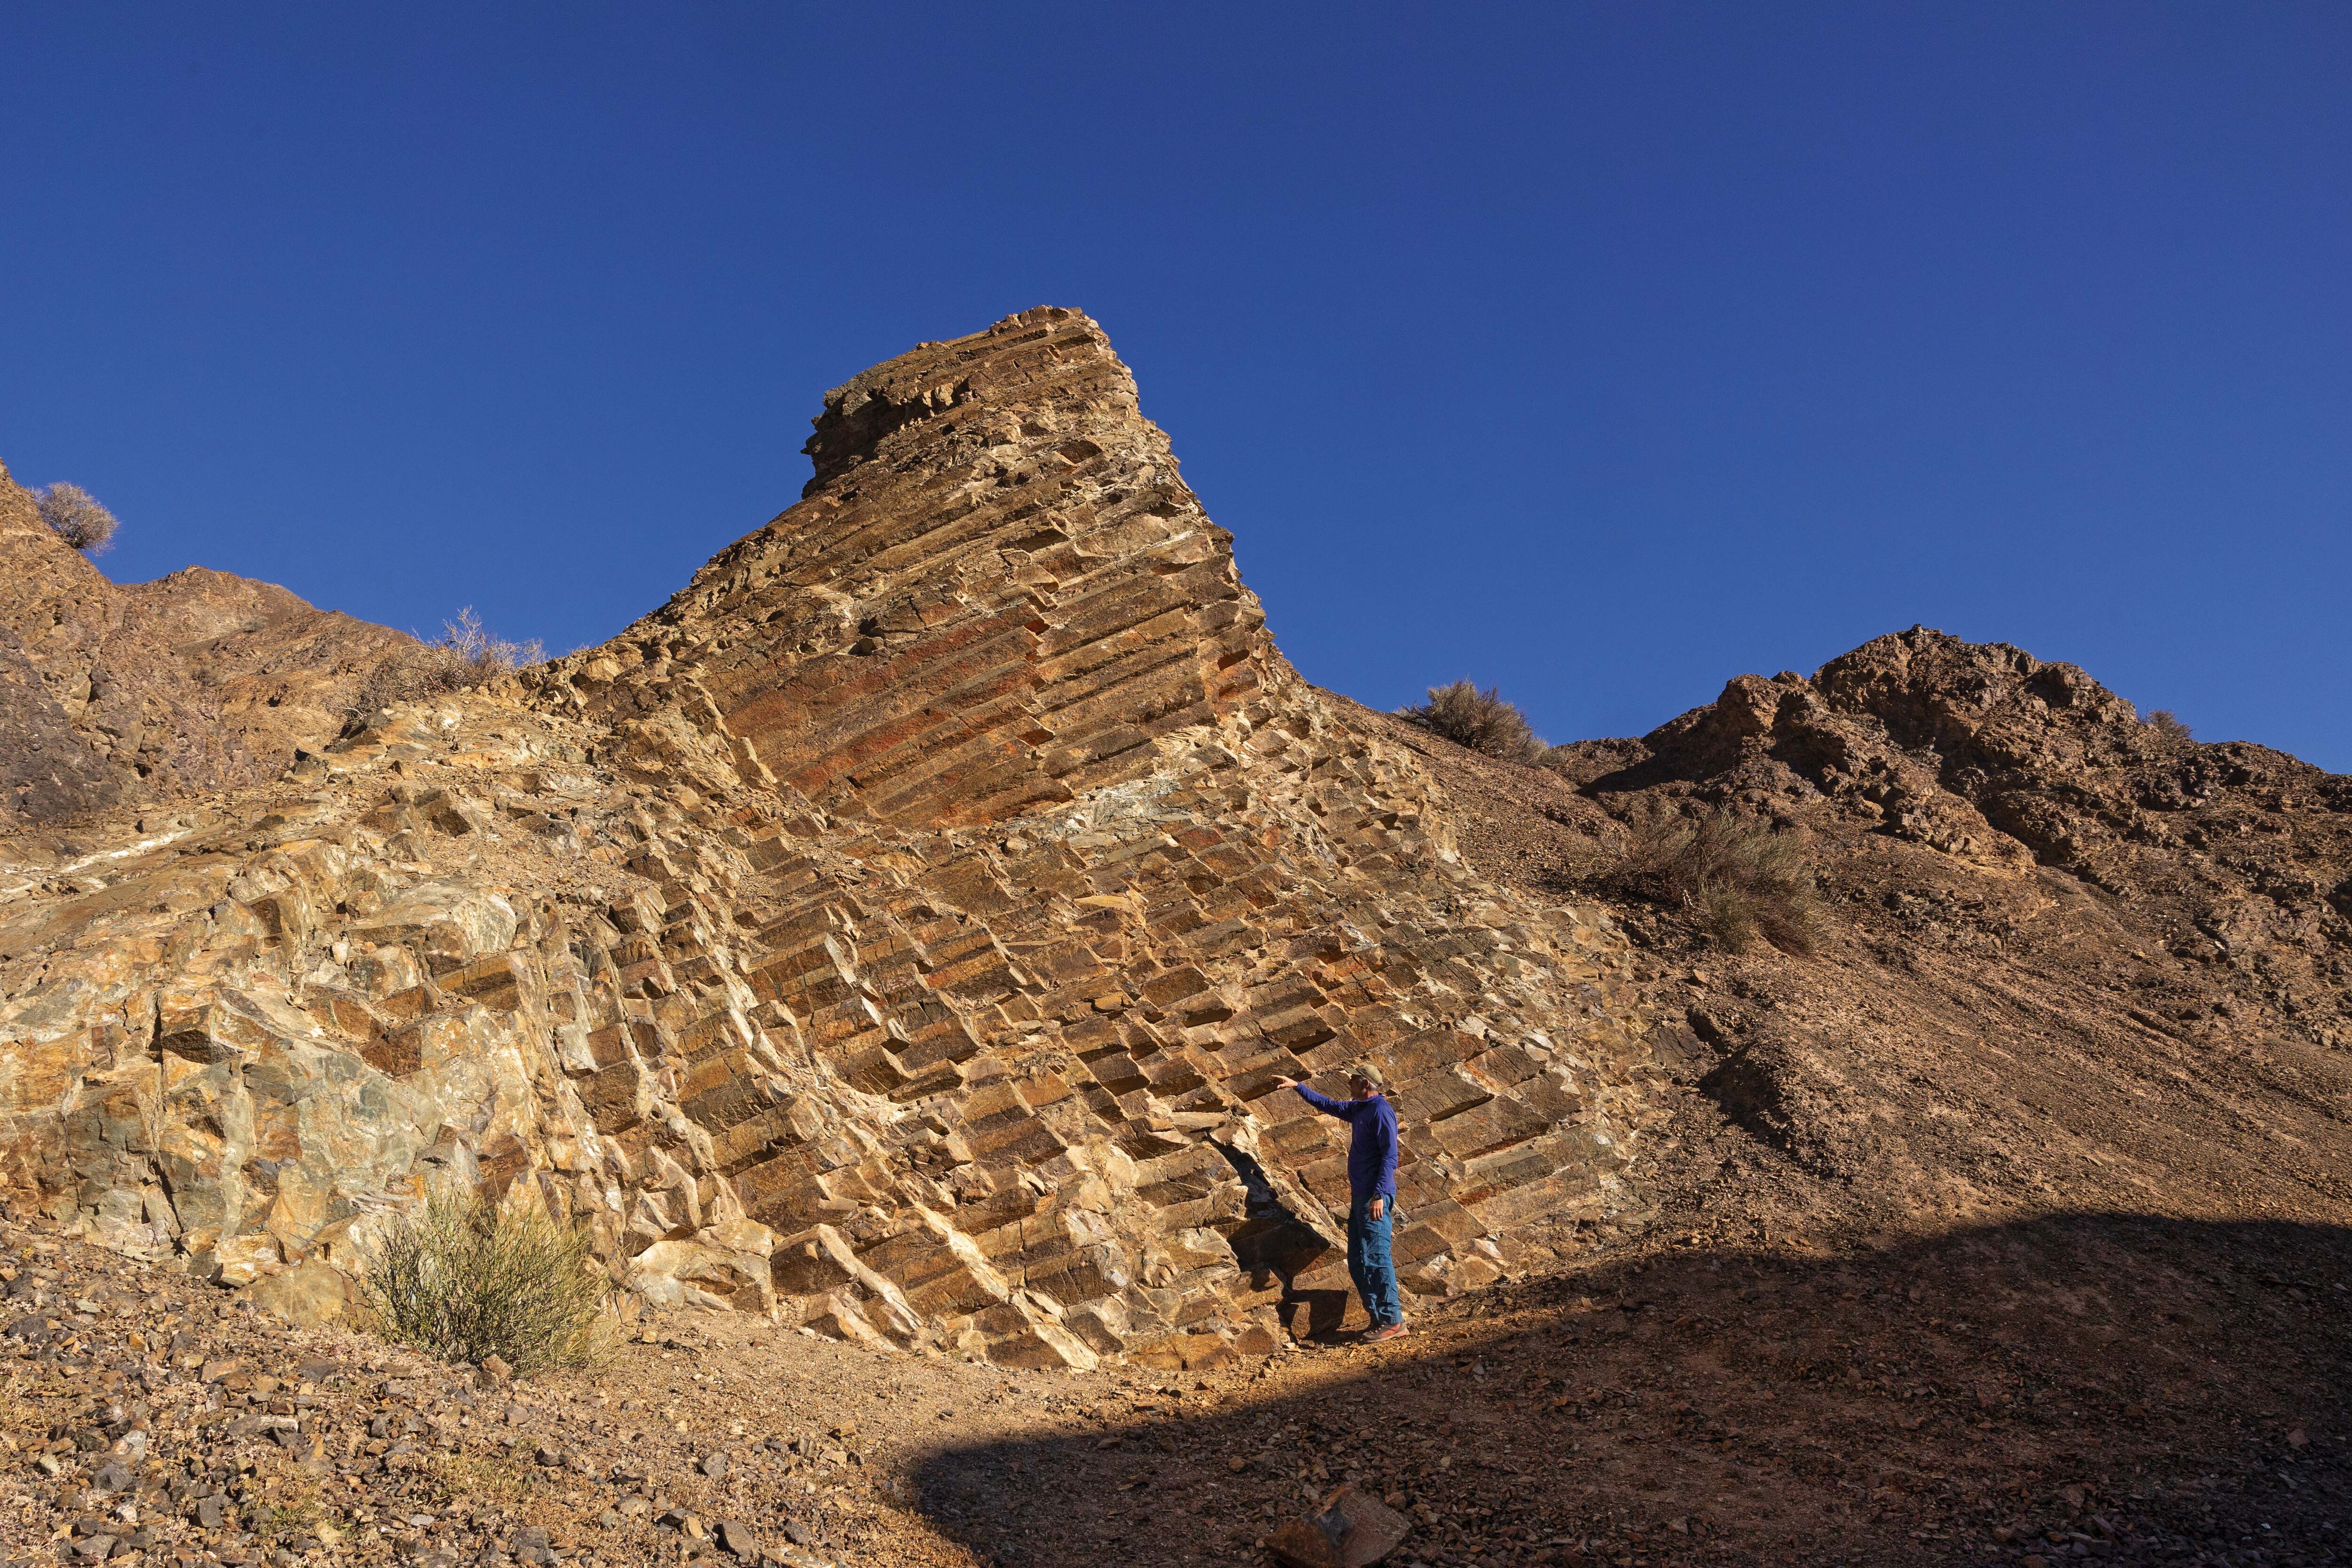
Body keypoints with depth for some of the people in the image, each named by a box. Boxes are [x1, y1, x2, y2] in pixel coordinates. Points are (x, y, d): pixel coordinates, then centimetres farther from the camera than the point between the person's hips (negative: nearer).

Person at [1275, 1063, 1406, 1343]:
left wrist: (1379, 1195, -24)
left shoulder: (1381, 1111, -12)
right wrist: (1297, 1086, 34)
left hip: (1375, 1198, -10)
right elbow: (1327, 1105, 33)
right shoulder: (1359, 1109, 16)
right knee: (1358, 1262, 8)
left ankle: (1393, 1321, -8)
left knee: (1376, 1258, -11)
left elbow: (1390, 1156, -18)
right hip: (1360, 1196, 10)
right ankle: (1379, 1318, 11)